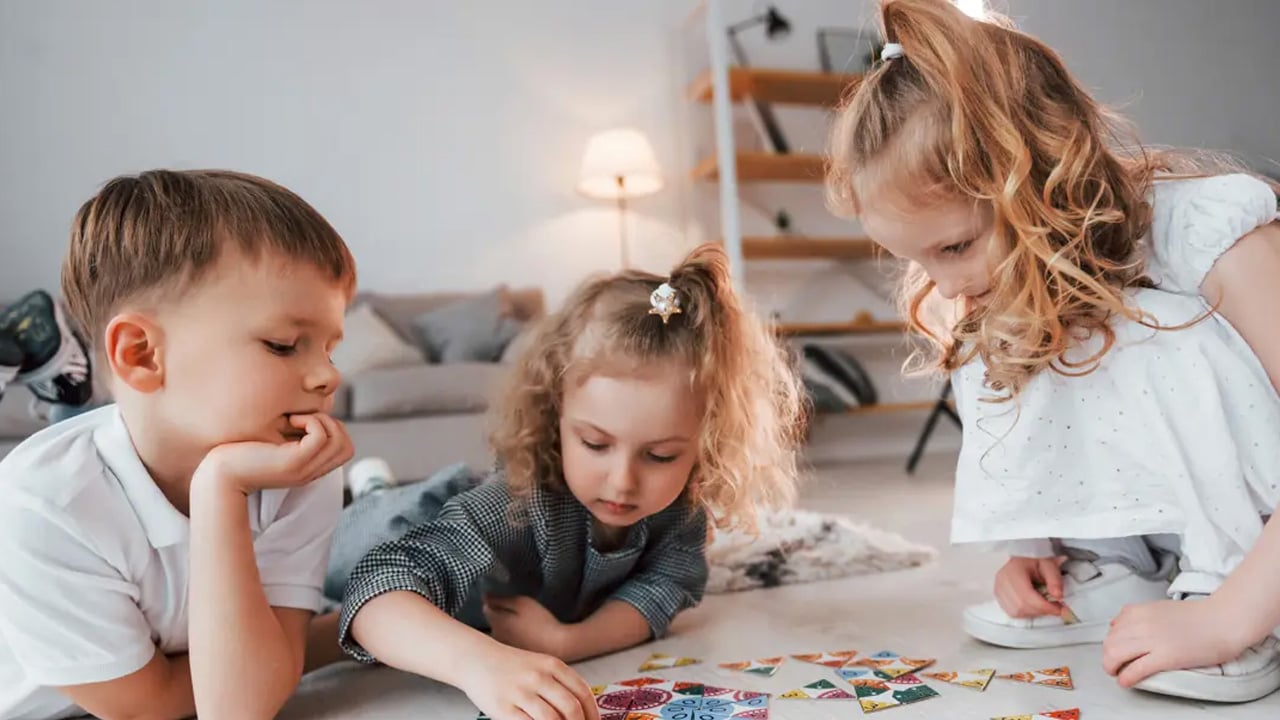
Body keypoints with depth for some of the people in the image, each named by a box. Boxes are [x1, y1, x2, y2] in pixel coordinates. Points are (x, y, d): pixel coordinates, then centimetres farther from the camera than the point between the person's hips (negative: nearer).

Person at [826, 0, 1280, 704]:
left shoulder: (1212, 231, -26)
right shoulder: (1008, 289, -7)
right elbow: (1044, 442, 7)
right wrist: (1038, 545, -9)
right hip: (1164, 533, 6)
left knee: (1158, 345, -30)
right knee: (1002, 359, -13)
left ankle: (1215, 585, -19)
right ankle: (1109, 575, -7)